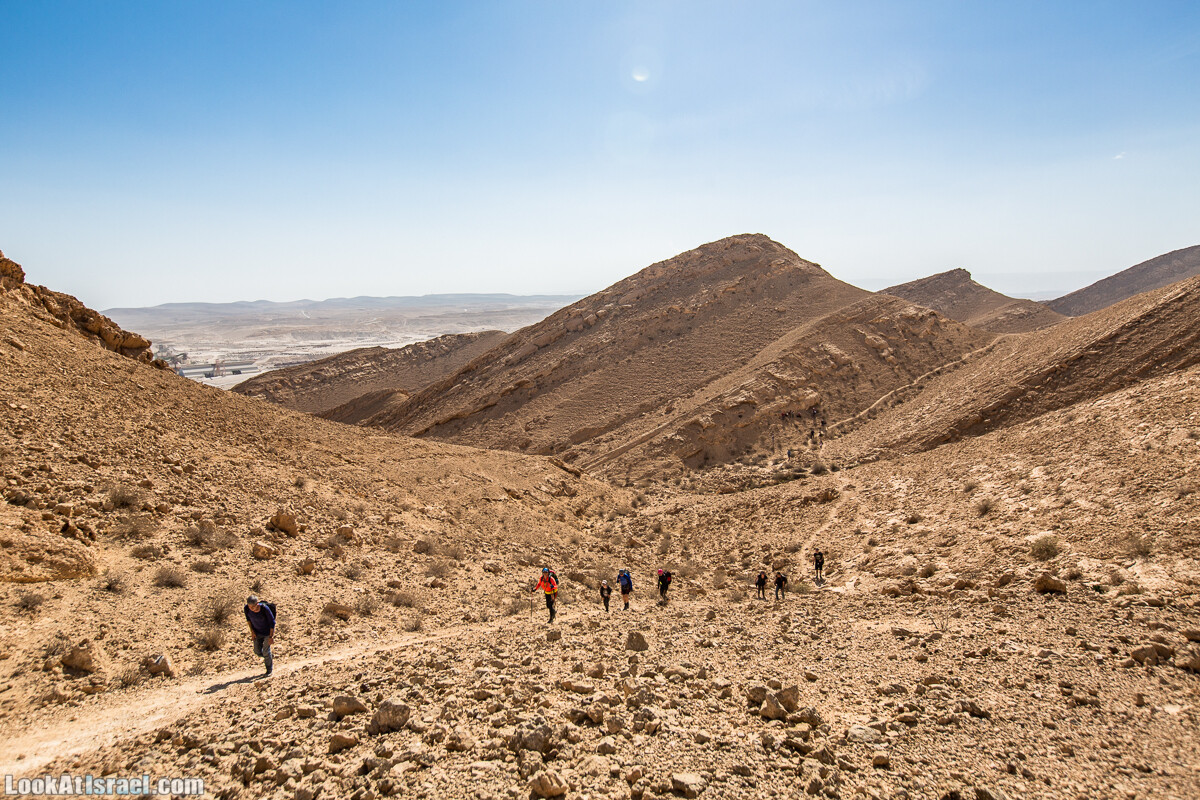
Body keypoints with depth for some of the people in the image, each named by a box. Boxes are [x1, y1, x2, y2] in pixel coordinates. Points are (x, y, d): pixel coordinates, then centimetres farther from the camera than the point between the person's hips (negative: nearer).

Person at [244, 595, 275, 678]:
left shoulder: (264, 608, -32)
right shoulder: (247, 608, -21)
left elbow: (272, 622, -20)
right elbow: (248, 618, 3)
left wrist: (271, 636, -17)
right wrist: (252, 630, -1)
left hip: (267, 631, -5)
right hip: (257, 632, 5)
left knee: (266, 651, -1)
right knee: (257, 651, 6)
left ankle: (269, 671, 19)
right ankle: (270, 660, 37)